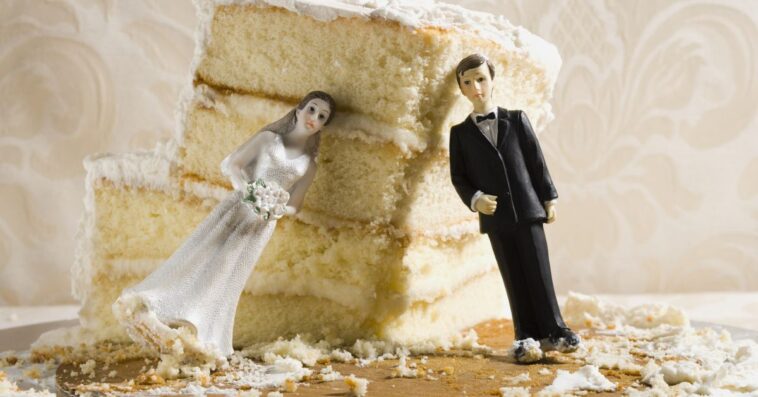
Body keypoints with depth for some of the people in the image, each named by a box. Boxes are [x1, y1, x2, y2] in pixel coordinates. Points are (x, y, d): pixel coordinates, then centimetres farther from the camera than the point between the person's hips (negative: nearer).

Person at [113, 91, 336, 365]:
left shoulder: (309, 165, 13)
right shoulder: (268, 138, 8)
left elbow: (294, 205, 15)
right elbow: (230, 165, 4)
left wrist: (278, 210, -9)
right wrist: (247, 191, -15)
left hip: (262, 223, 1)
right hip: (236, 207, -1)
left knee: (225, 278, -7)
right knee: (199, 258, -10)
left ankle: (195, 336, -11)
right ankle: (147, 308, -10)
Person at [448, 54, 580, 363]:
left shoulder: (516, 120, 6)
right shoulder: (460, 132, 6)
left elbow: (536, 160, 7)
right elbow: (458, 176, 5)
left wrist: (549, 198, 5)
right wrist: (475, 199, -12)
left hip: (528, 210, 0)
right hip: (495, 216, 0)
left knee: (539, 273, 1)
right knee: (514, 278, 4)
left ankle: (553, 331, 13)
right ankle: (526, 337, 12)